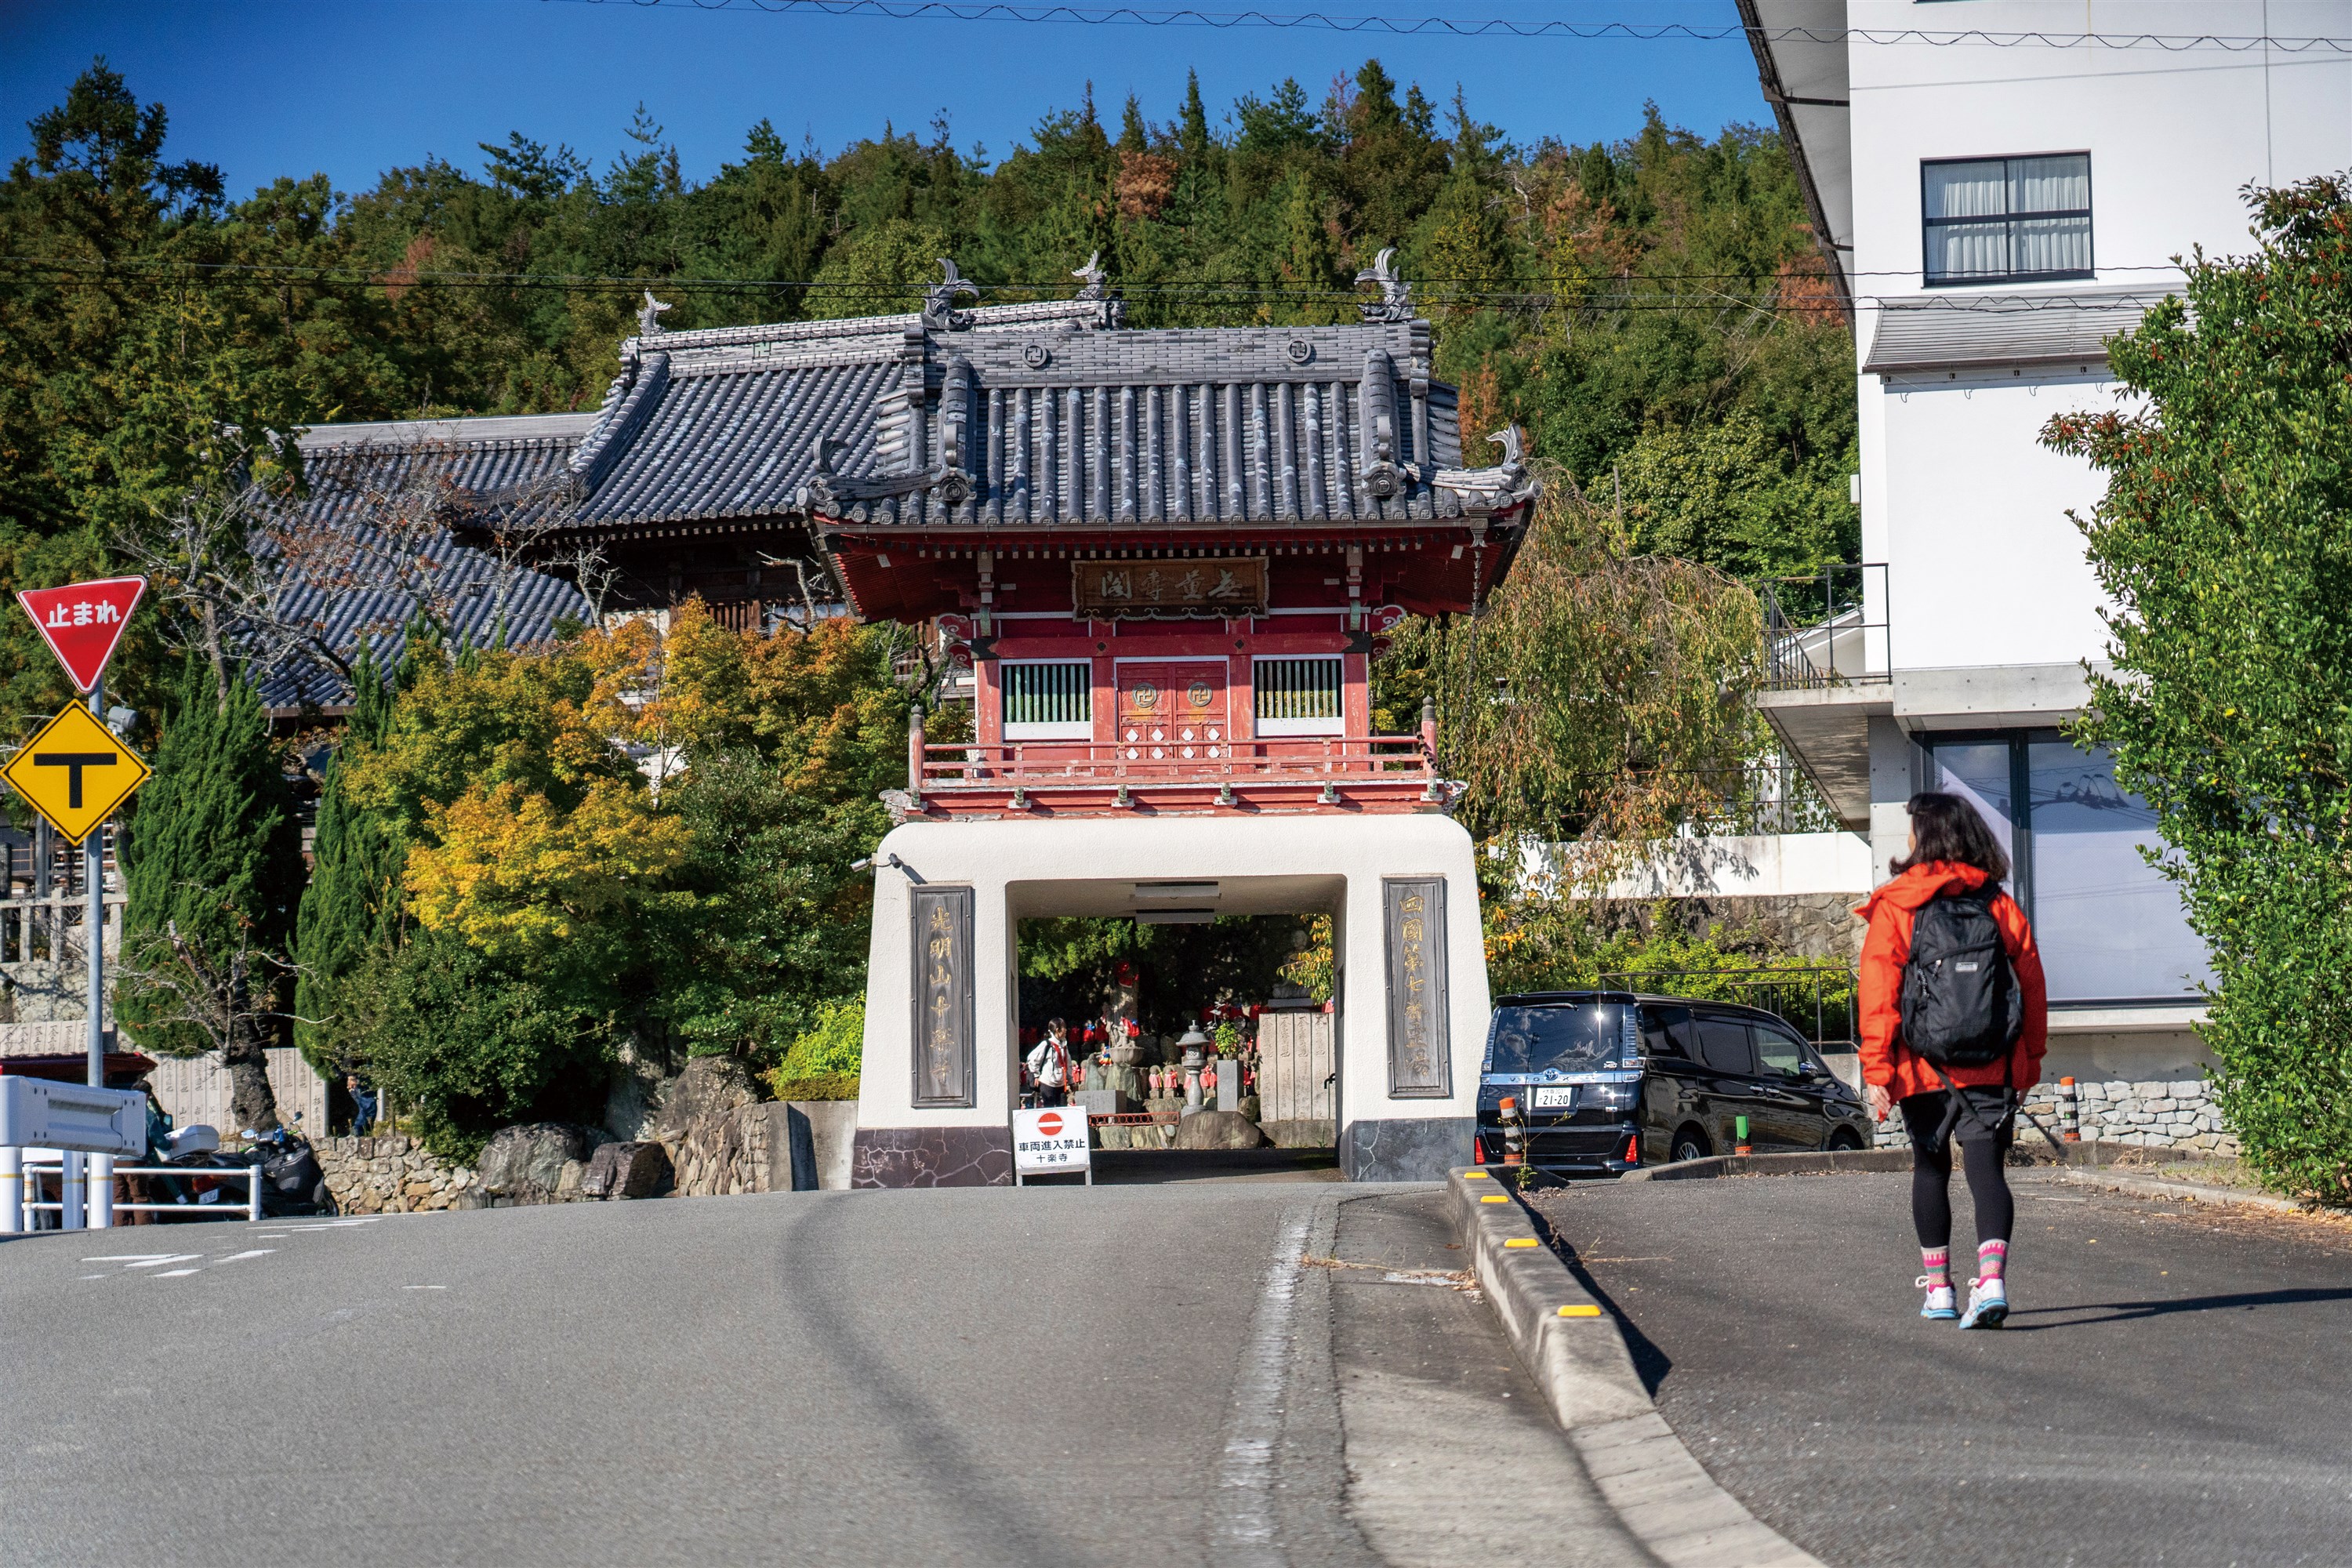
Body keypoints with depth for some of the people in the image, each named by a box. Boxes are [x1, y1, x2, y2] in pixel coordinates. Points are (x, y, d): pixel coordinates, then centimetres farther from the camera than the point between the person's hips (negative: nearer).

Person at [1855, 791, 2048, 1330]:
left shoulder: (1895, 908, -3)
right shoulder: (2000, 906, 4)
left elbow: (1879, 994, -7)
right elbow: (2032, 984, 6)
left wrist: (1875, 1069, -6)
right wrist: (2031, 1059, 16)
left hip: (1923, 1068, -1)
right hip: (1992, 1067, 1)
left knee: (1930, 1170, 15)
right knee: (1986, 1169, -3)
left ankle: (1939, 1288, 20)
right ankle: (1992, 1280, -22)